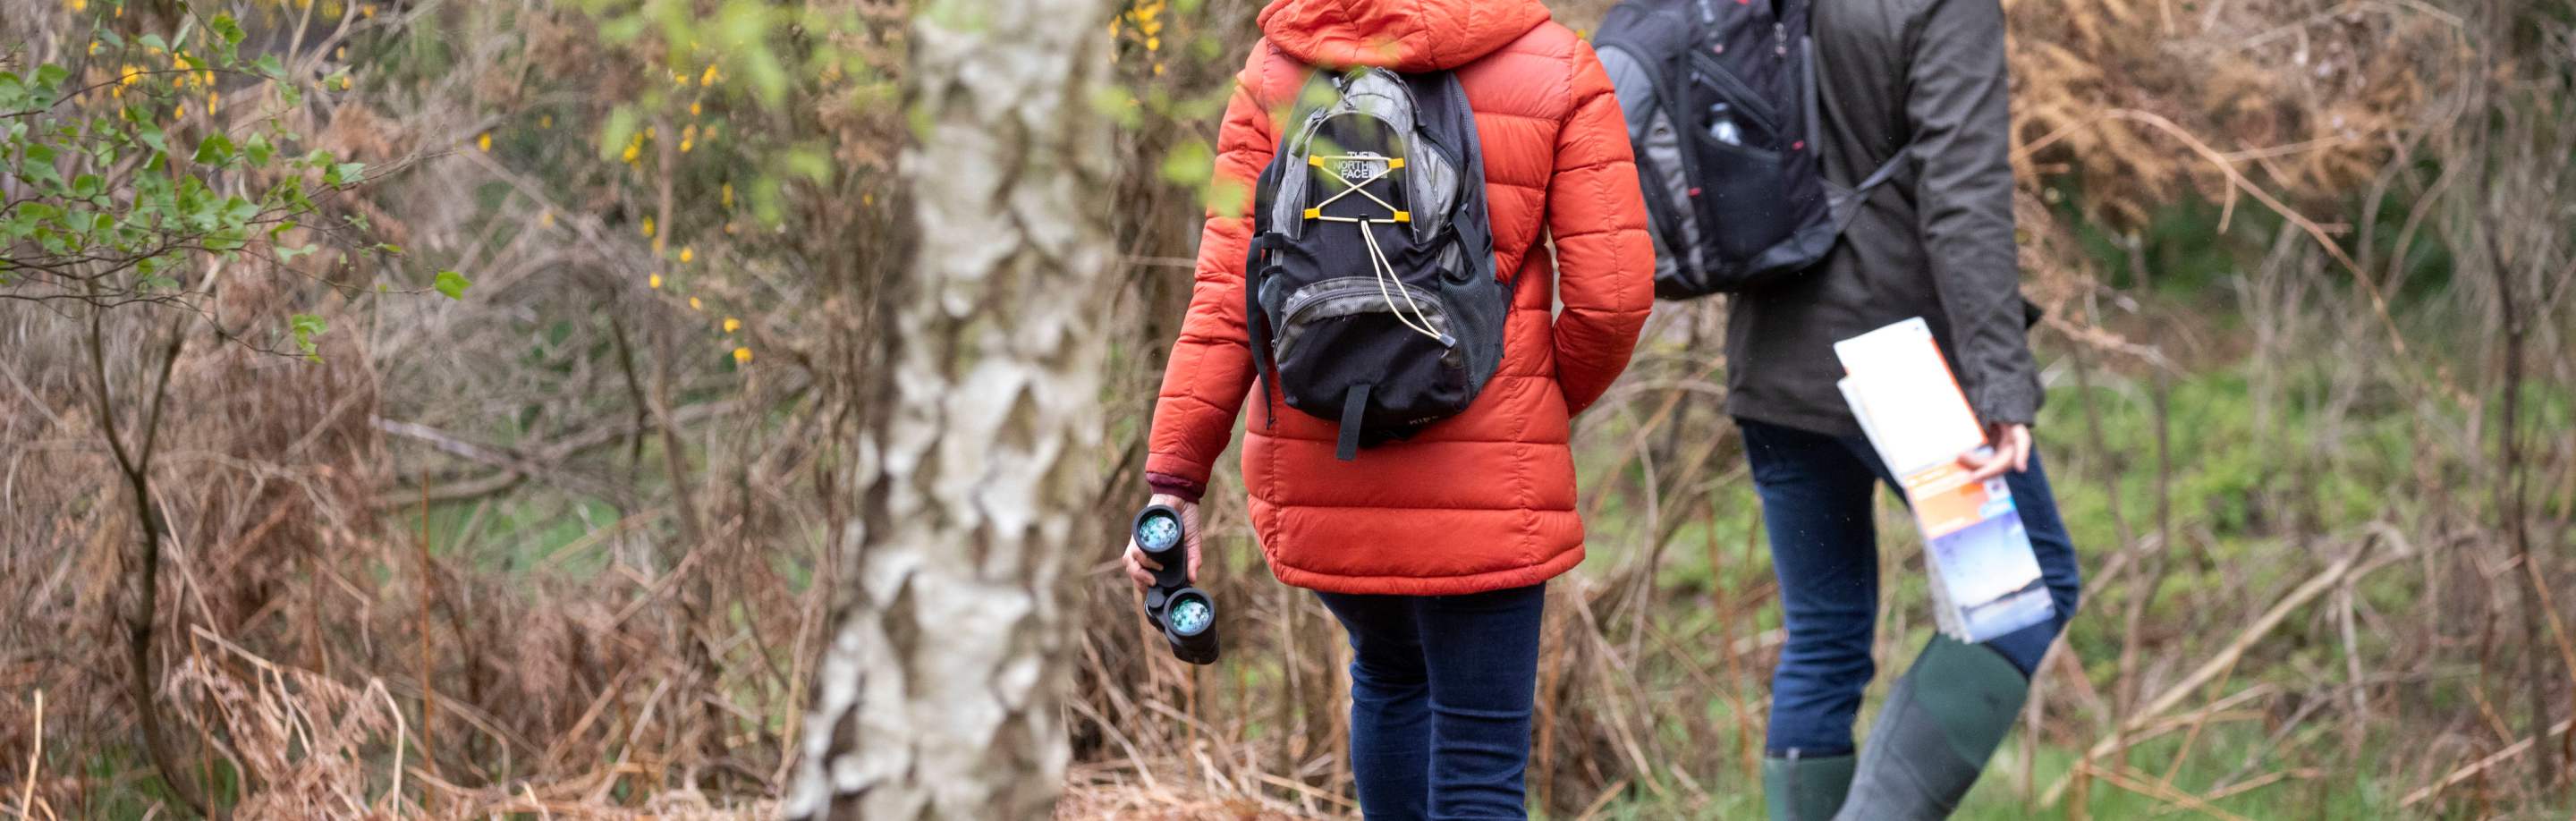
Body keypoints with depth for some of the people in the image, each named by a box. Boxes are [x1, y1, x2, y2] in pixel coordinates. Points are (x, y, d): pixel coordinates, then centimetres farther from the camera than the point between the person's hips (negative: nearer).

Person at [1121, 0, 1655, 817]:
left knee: (1391, 674, 31)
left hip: (1317, 474, 3)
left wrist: (1175, 479, -5)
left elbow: (1226, 293, -4)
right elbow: (1611, 296, -7)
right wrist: (1558, 399, 14)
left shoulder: (1277, 70, 2)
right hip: (1484, 481, -3)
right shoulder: (1559, 72, -3)